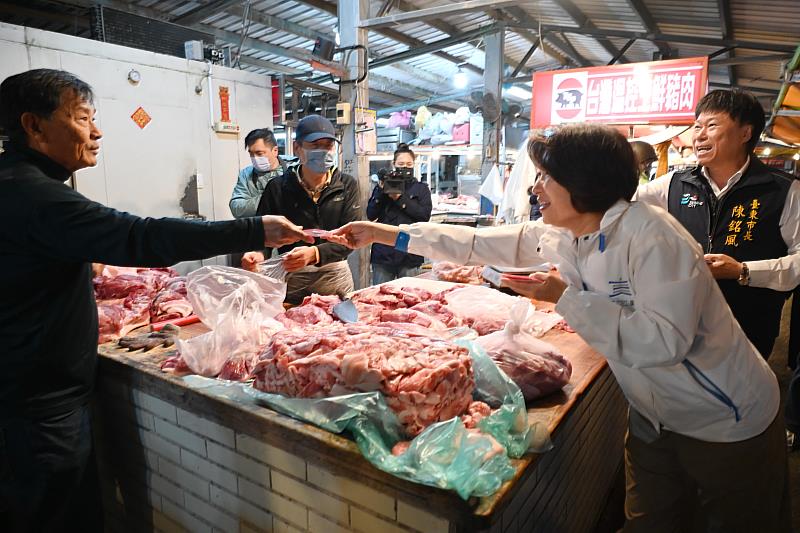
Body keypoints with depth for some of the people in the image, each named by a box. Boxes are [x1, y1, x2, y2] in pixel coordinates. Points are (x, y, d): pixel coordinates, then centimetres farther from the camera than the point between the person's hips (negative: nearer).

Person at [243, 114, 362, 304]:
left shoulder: (347, 185, -2)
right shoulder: (277, 188, -2)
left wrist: (315, 253, -29)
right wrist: (258, 254, -25)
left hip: (334, 274, 1)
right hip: (290, 276, 0)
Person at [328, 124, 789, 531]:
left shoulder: (651, 235, -28)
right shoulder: (558, 235, -5)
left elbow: (665, 340, -33)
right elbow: (481, 243, -2)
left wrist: (566, 298, -31)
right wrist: (387, 234, -2)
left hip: (726, 421, -6)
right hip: (655, 418, 7)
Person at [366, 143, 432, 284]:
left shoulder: (421, 189, 9)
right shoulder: (382, 185, 12)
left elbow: (425, 215, -6)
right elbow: (370, 215, 2)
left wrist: (400, 198, -11)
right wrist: (381, 191, -10)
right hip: (383, 252, 1)